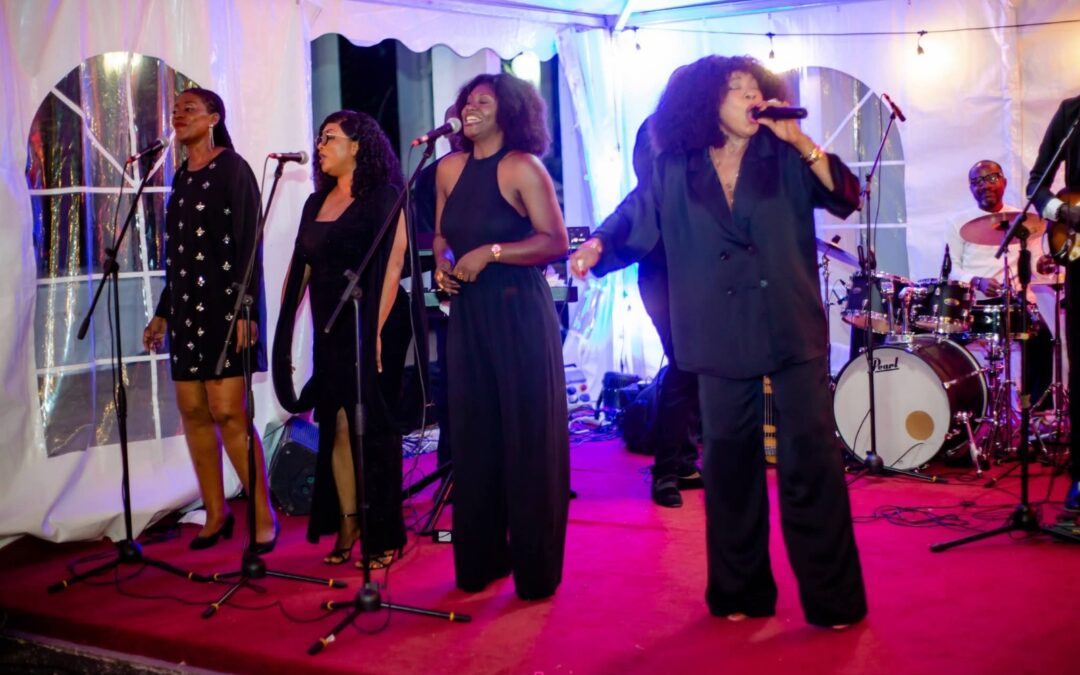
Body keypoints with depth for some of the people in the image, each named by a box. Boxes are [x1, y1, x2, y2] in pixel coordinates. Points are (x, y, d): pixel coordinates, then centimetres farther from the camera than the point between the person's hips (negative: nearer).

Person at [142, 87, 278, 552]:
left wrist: (246, 309, -19)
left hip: (224, 304, -7)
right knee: (192, 410, 5)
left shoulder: (232, 168, -5)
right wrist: (163, 312, 19)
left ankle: (264, 515, -3)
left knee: (227, 411, -12)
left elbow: (249, 243, -11)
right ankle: (216, 513, 15)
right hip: (186, 305, 7)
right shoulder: (182, 176, 15)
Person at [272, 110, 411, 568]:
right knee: (337, 427, 4)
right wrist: (285, 324, 8)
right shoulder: (317, 203, 15)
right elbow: (300, 267, 14)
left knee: (371, 428, -2)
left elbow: (391, 262, -13)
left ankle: (382, 537, 6)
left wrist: (377, 329, -21)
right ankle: (347, 530, 10)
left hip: (370, 327, -6)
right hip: (329, 331, 6)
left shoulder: (382, 196, -5)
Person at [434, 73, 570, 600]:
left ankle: (536, 569, 11)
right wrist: (441, 265, 1)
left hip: (520, 314, -5)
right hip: (467, 313, 6)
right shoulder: (449, 168, 9)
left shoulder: (522, 168, -8)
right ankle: (480, 559, 21)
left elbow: (556, 241, -15)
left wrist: (490, 253, -19)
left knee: (529, 438, 0)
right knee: (473, 437, 8)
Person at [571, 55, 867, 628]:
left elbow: (845, 197, -7)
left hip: (792, 329, -1)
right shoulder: (674, 170, 5)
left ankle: (832, 597, 6)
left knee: (810, 458, -4)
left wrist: (799, 140, -16)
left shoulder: (784, 157, 3)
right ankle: (739, 591, 22)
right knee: (728, 462, 9)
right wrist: (597, 248, -14)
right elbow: (635, 220, 5)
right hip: (722, 336, 2)